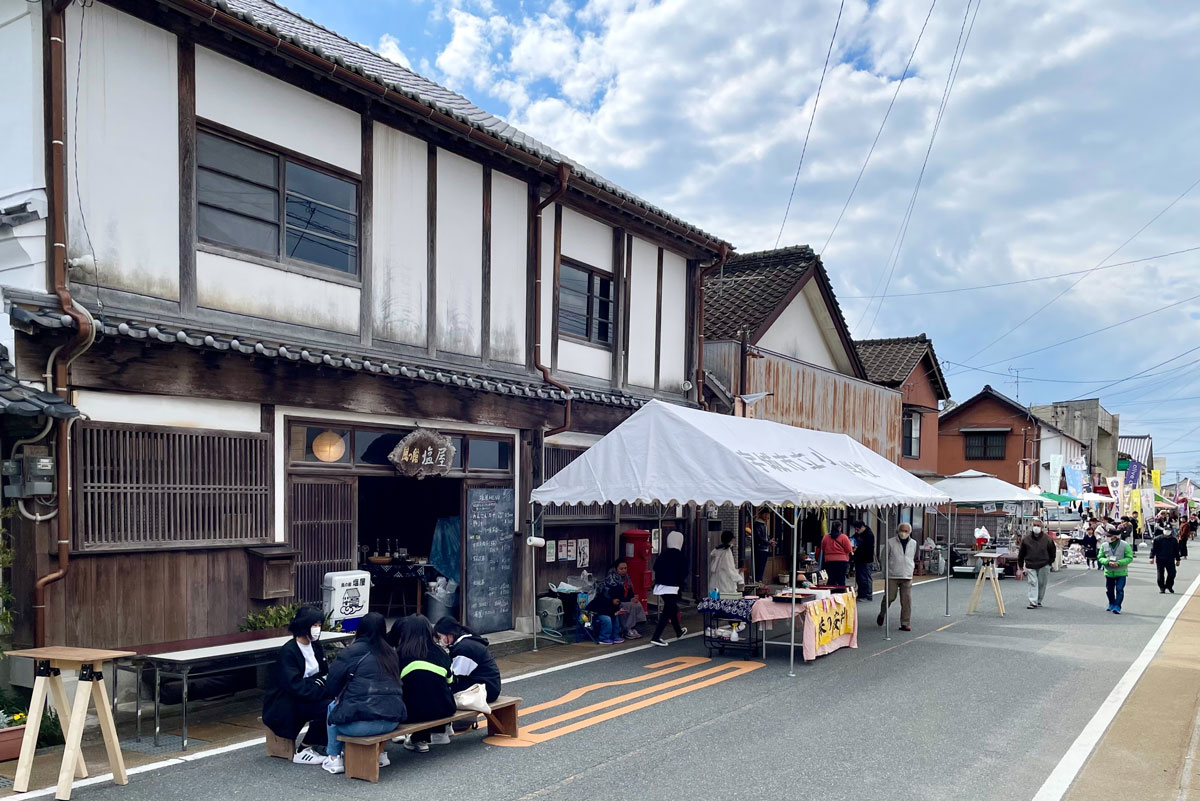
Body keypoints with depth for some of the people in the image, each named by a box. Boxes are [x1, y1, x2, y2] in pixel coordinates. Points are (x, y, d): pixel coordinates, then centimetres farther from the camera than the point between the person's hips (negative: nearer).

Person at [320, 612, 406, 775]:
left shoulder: (354, 651, -4)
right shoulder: (390, 652, 12)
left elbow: (331, 687, 2)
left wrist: (339, 696, 24)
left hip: (362, 724, -5)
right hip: (392, 721, 5)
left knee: (333, 706, 23)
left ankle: (334, 759, 24)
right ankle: (379, 753, 29)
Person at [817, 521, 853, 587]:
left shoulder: (825, 537, 1)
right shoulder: (844, 537, -9)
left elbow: (822, 550, 10)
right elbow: (849, 550, -7)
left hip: (828, 561, 3)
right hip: (842, 561, -3)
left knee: (831, 580, 7)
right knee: (841, 580, 2)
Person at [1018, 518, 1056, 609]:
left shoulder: (1047, 539, -3)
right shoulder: (1026, 539, -1)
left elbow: (1053, 551, 11)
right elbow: (1021, 554, 8)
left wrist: (1050, 562, 7)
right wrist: (1020, 565, 9)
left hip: (1043, 566, 0)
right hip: (1030, 566, 0)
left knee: (1042, 584, 8)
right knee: (1033, 583, -8)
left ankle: (1039, 601, 23)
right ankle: (1033, 603, -10)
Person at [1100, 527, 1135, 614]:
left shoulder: (1125, 545, -7)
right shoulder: (1104, 545, 1)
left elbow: (1129, 558, -7)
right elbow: (1100, 557, 4)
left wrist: (1118, 563, -21)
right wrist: (1108, 562, -17)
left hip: (1121, 572, -3)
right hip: (1109, 572, 3)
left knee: (1119, 590, -9)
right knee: (1109, 590, 14)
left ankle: (1117, 607, -4)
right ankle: (1111, 604, 35)